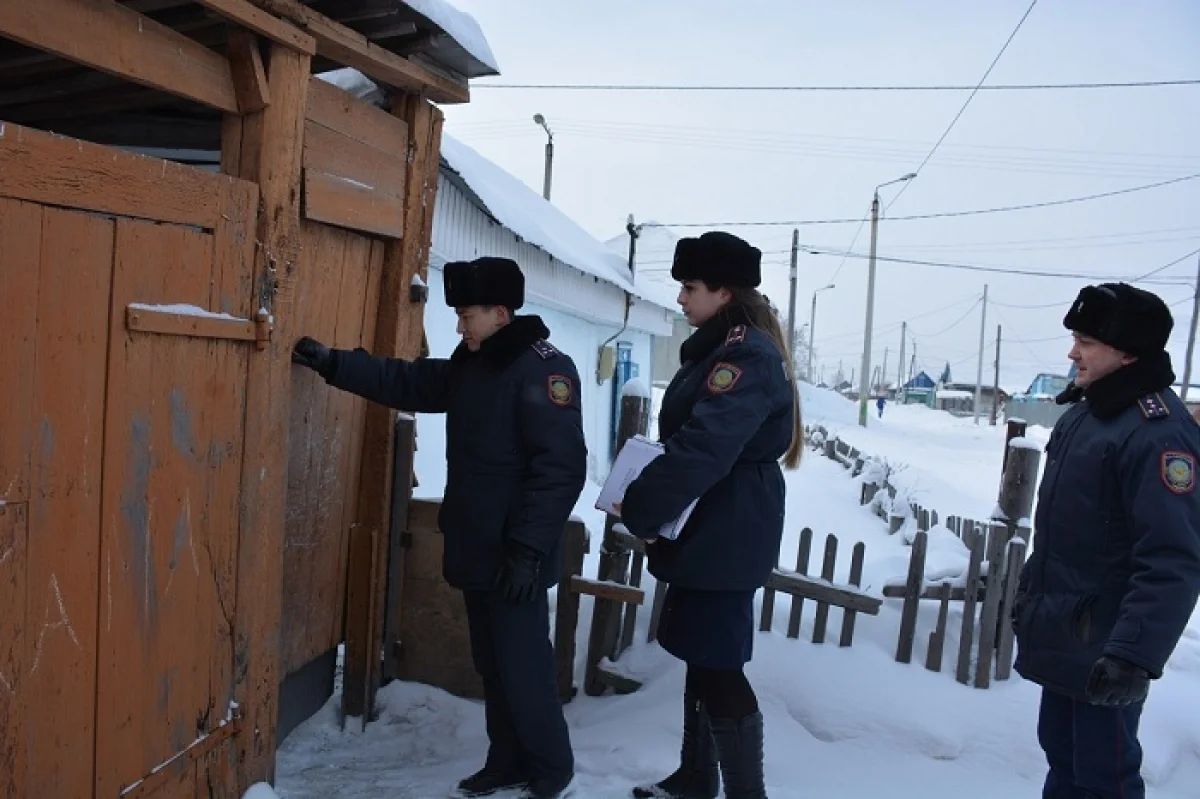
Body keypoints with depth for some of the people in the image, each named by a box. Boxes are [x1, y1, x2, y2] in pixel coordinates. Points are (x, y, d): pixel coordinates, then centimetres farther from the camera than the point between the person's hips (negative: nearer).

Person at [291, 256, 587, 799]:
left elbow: (560, 468, -21)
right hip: (477, 552, 9)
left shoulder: (544, 368, -15)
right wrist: (333, 363, 8)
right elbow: (404, 382, 18)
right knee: (493, 666, 17)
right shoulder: (469, 366, 12)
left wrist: (529, 549, -24)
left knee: (523, 670, 0)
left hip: (514, 558, -8)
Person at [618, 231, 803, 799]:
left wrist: (638, 509, -19)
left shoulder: (748, 356, -18)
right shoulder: (718, 350, 15)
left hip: (726, 535, -10)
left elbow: (703, 447, -26)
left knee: (718, 667, -4)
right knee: (702, 657, 18)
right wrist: (649, 502, 7)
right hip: (707, 529, 10)